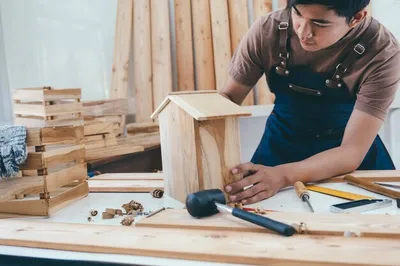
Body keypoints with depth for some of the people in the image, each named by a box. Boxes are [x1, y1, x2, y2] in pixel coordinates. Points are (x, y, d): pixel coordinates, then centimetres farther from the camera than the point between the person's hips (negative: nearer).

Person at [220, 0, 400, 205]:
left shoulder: (382, 52, -24)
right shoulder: (266, 30, -18)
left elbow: (352, 151, -26)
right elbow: (228, 97, -6)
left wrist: (283, 176, -42)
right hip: (280, 147, 1)